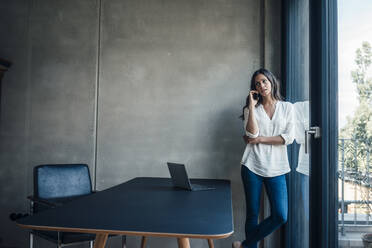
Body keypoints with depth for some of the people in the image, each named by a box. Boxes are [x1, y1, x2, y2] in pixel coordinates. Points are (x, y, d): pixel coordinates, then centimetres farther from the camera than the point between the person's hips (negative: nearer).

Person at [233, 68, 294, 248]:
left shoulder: (287, 107, 8)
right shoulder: (251, 109, 8)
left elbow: (289, 138, -3)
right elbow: (252, 133, -10)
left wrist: (260, 139, -6)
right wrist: (252, 106, -7)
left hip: (276, 168, 1)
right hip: (252, 166, 0)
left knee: (280, 216, -7)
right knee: (252, 214, 4)